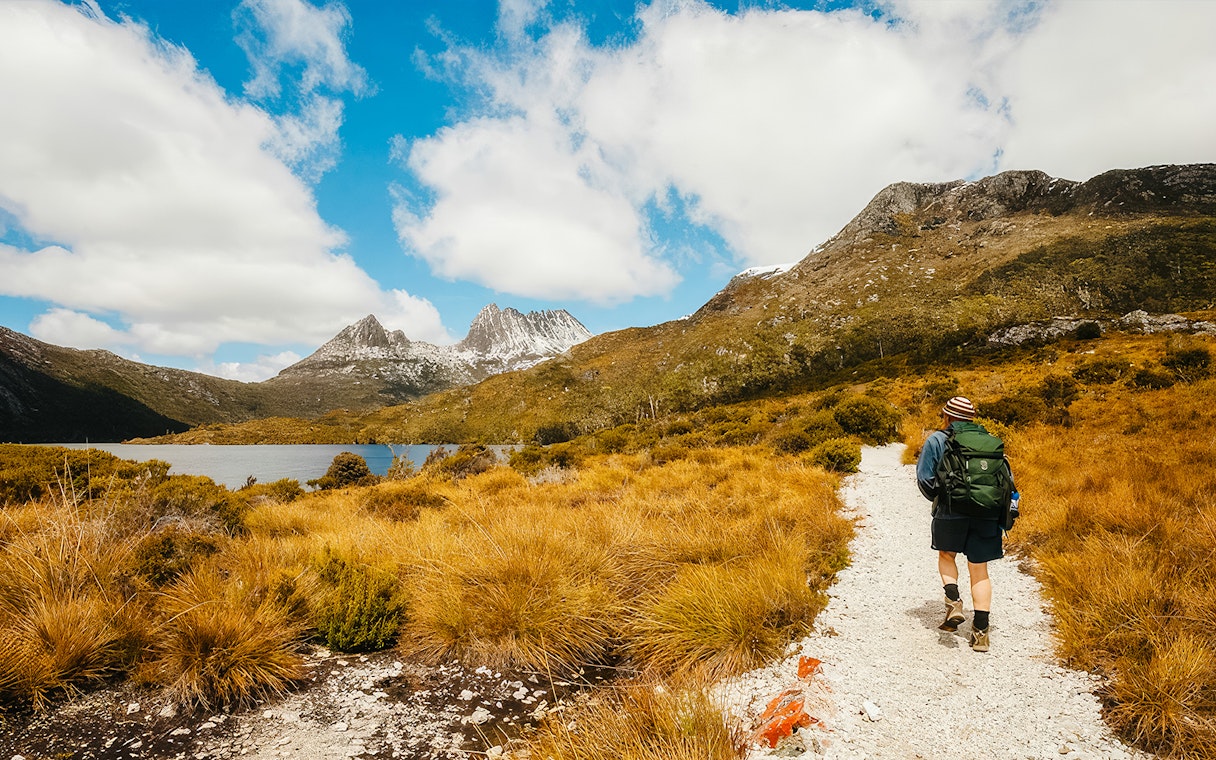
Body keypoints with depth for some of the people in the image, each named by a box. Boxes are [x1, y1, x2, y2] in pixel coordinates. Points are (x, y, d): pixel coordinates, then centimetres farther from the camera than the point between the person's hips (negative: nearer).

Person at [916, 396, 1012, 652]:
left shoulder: (936, 440, 2)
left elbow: (924, 478, 0)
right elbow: (1006, 476, 12)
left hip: (951, 513, -3)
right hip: (986, 514, 3)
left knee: (946, 555, 22)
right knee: (979, 570, 9)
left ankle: (954, 602, 1)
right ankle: (980, 630, 6)